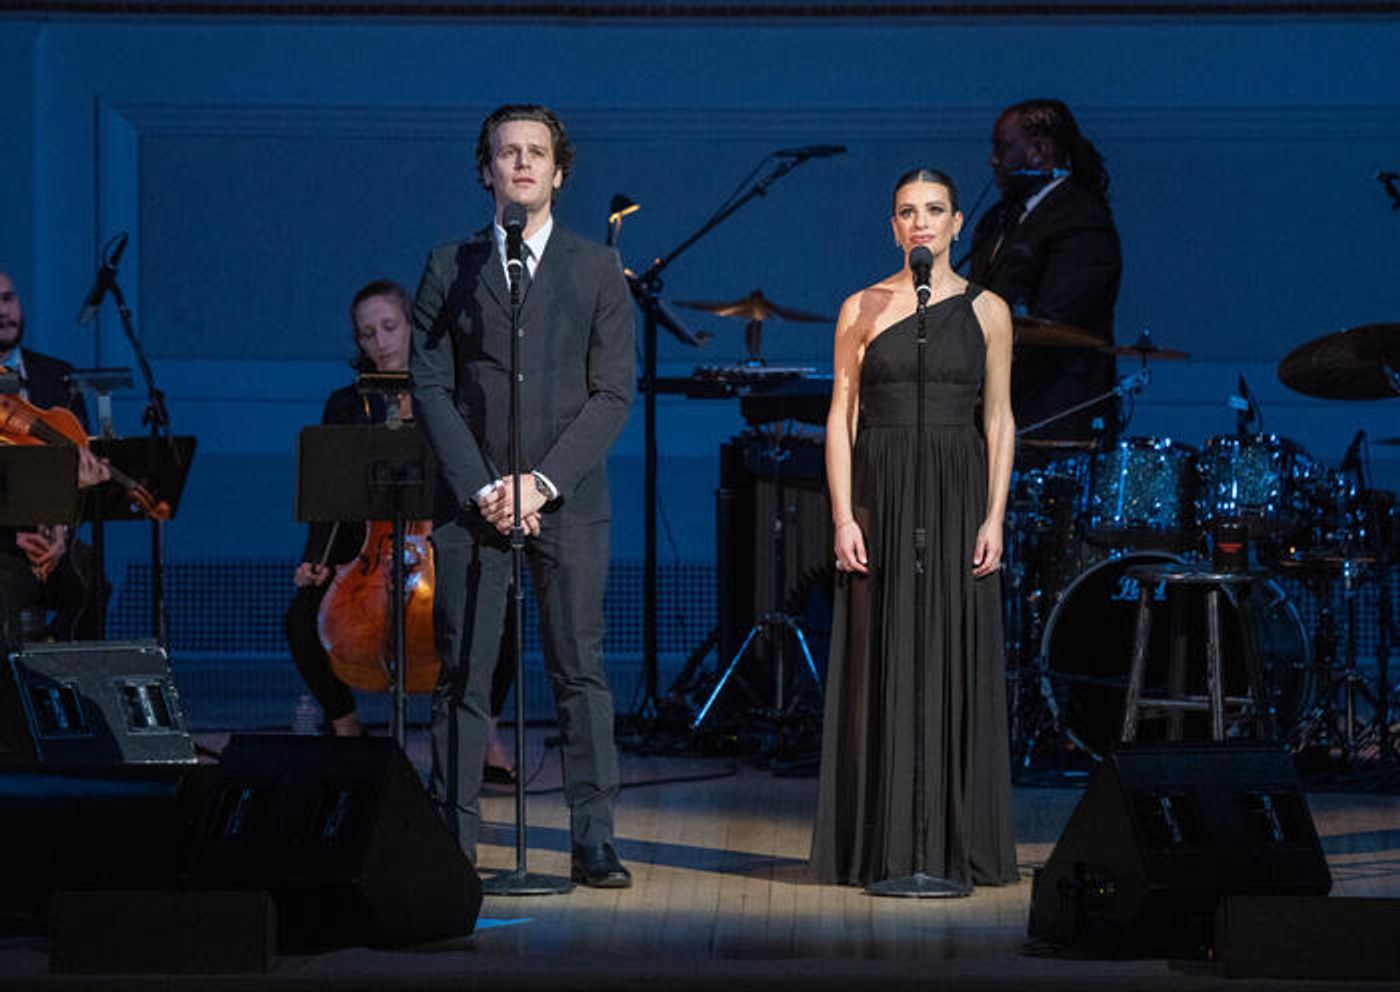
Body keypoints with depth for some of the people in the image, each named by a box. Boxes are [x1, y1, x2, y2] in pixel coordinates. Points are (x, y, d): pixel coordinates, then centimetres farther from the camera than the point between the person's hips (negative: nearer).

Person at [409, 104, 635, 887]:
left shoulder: (597, 269, 7)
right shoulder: (451, 267, 9)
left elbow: (614, 393, 1)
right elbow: (431, 387, 3)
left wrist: (543, 481, -10)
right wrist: (482, 487, -9)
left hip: (569, 503, 0)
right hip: (472, 500, 1)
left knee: (582, 672, 0)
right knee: (462, 676, 0)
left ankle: (595, 843, 3)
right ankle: (455, 842, 3)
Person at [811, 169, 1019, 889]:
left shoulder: (986, 310, 6)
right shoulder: (863, 310, 5)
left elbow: (999, 420, 6)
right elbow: (841, 417, 3)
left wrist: (994, 517, -4)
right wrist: (843, 516, -7)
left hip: (959, 491, 0)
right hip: (881, 492, 0)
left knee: (957, 661, 0)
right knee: (883, 661, -1)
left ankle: (955, 844, 5)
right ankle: (883, 847, 3)